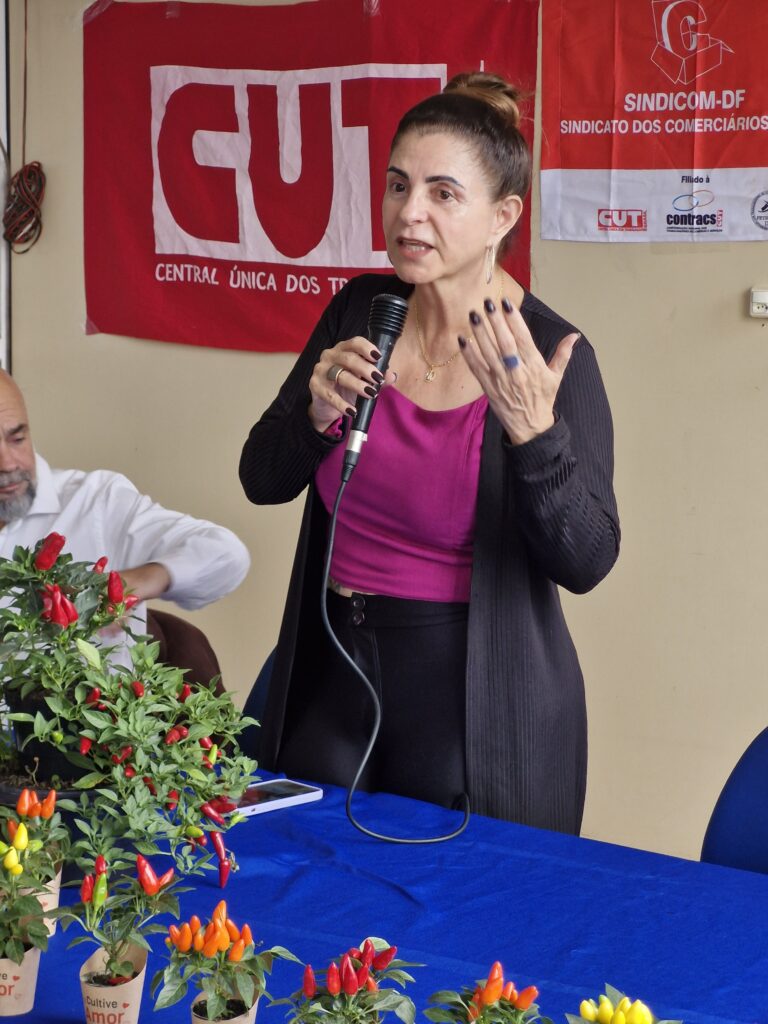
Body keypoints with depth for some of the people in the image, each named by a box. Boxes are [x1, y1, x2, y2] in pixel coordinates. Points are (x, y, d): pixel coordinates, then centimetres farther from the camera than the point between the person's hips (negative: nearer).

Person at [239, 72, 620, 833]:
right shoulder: (361, 310, 0)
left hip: (476, 696, -5)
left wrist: (532, 430, -30)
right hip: (333, 672, 5)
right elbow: (262, 480, 5)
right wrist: (319, 414, -15)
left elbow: (585, 563, -16)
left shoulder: (550, 354, -15)